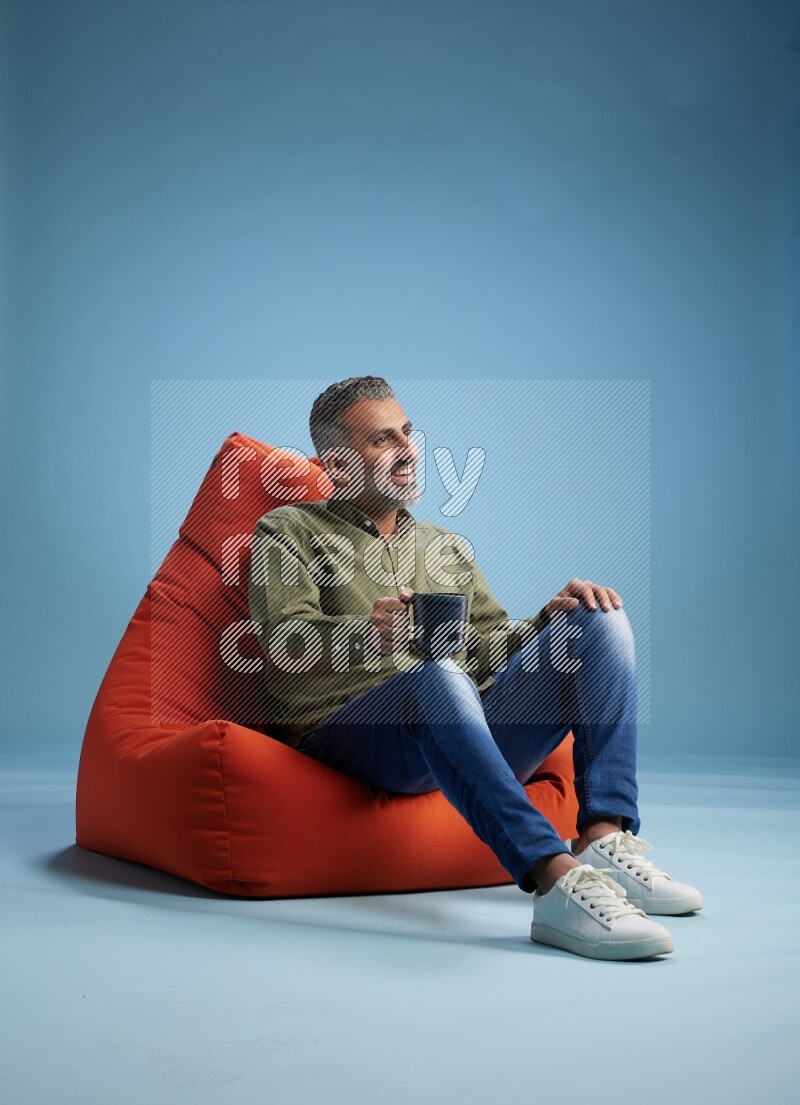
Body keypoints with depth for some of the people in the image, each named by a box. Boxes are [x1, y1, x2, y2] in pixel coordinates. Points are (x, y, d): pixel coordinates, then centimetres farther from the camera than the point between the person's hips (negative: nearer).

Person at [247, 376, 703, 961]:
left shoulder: (449, 546, 31)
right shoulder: (289, 531, 14)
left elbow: (491, 649, 25)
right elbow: (285, 642, -3)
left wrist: (552, 619, 3)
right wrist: (368, 631, -25)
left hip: (469, 734, 5)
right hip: (350, 730, -5)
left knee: (602, 621, -12)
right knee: (436, 673, -39)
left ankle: (606, 839, -27)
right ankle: (556, 881, -51)